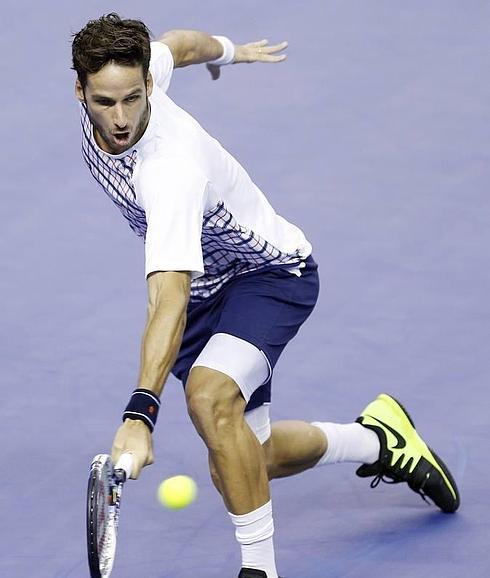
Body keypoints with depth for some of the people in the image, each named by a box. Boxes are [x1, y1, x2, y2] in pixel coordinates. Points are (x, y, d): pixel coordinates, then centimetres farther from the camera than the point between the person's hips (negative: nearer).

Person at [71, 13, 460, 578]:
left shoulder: (172, 170, -39)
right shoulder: (101, 91, -17)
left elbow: (169, 304, -48)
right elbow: (178, 43, 6)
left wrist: (140, 414, -58)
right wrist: (226, 50, 28)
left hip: (272, 274, -8)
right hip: (204, 289, 8)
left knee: (210, 398, -37)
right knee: (243, 460, 11)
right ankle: (377, 439, 37)